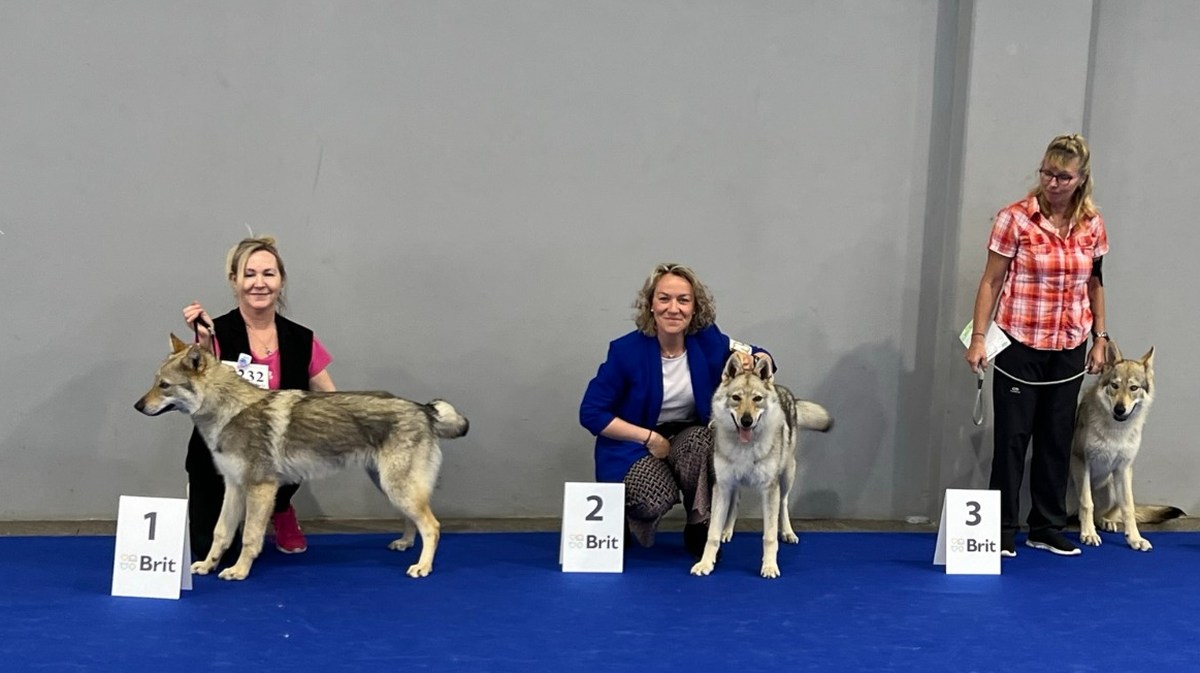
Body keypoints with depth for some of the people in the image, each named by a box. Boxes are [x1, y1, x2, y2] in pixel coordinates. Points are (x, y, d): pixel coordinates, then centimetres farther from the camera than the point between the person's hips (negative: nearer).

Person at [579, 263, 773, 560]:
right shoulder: (627, 350, -17)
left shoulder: (708, 341, -10)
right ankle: (627, 515, 5)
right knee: (656, 498, -33)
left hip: (692, 438, 3)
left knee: (701, 438, -33)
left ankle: (700, 529, -12)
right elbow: (591, 414, -12)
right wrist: (649, 438, -19)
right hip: (633, 445, -3)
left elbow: (764, 360, -2)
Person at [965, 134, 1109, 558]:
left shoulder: (1091, 225, 3)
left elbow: (1094, 283, 12)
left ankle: (1047, 528, 21)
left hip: (1068, 348, 4)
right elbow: (991, 281, -7)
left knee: (1057, 439, 10)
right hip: (1020, 345, -4)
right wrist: (978, 338, -11)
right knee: (1013, 437, 1)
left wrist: (1100, 338, 9)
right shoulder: (1015, 219, -9)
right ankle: (1003, 530, 11)